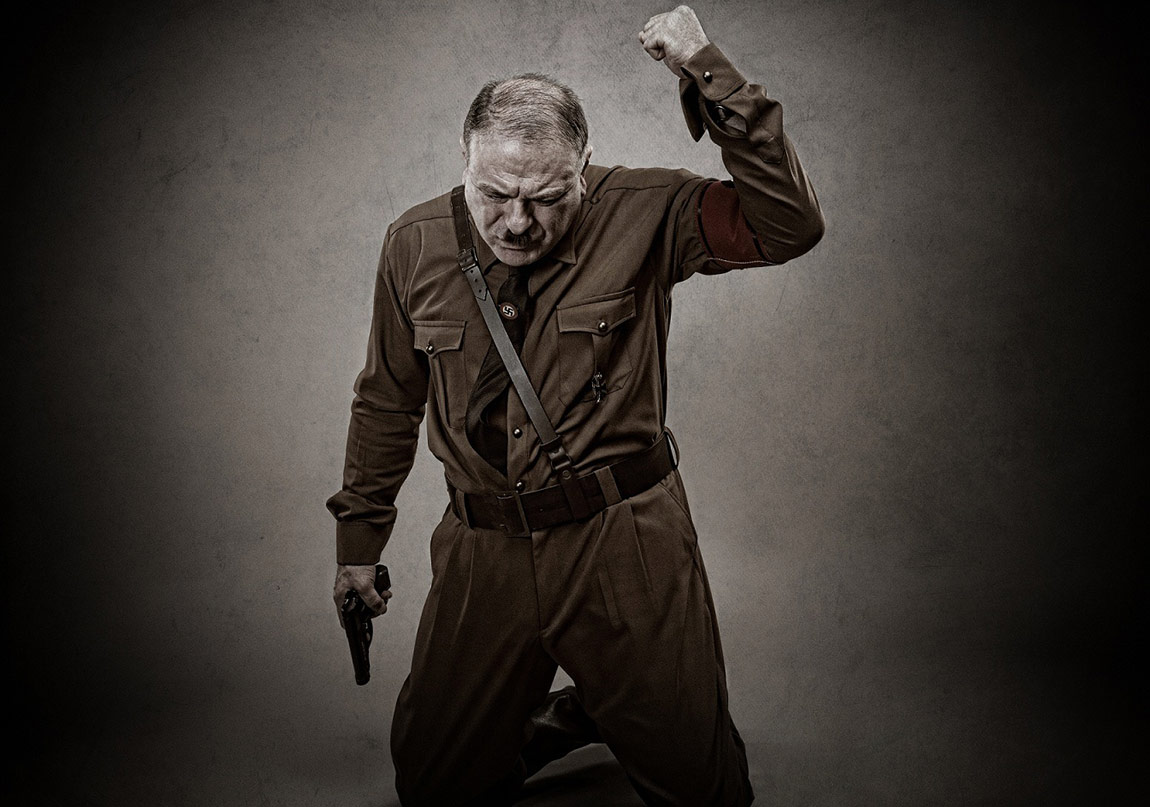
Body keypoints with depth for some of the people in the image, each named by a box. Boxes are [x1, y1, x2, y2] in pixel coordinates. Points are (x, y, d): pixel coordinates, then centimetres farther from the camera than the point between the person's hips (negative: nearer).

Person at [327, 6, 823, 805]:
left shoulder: (640, 215, -9)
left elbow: (790, 226, -18)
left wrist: (714, 79, -25)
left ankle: (602, 712, 41)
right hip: (483, 553, 3)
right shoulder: (416, 245, -1)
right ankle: (535, 731, 41)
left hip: (626, 544, -2)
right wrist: (359, 537, 16)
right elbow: (387, 402, 11)